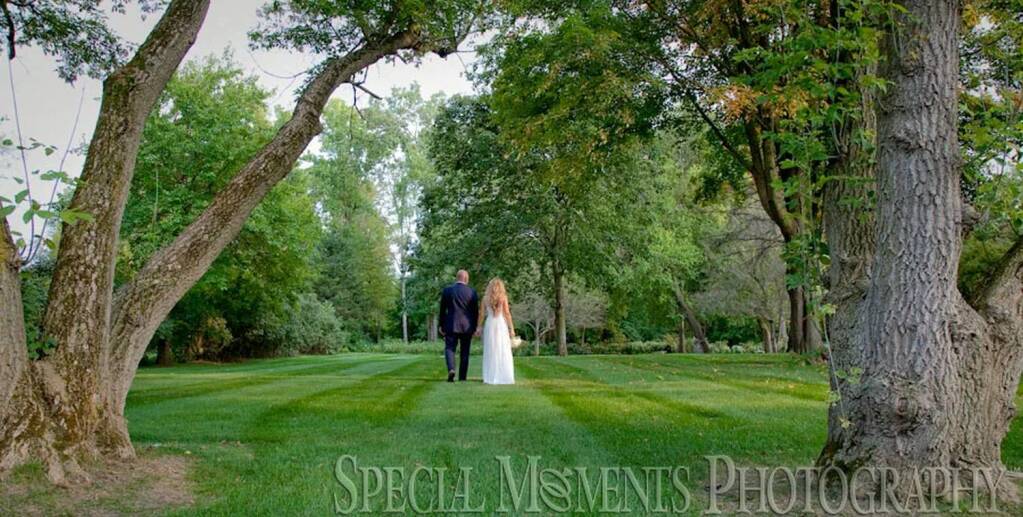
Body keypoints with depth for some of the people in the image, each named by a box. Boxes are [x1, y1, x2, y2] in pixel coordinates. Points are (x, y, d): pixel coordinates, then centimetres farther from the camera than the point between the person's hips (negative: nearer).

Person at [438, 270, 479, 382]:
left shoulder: (447, 290, -2)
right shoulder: (472, 292, -3)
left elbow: (442, 309, 2)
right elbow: (476, 311, 0)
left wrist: (442, 326, 10)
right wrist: (474, 327, 10)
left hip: (451, 325, -1)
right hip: (467, 326, 1)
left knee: (449, 348, 4)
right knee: (464, 351, 9)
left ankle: (451, 369, -20)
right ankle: (462, 376, 12)